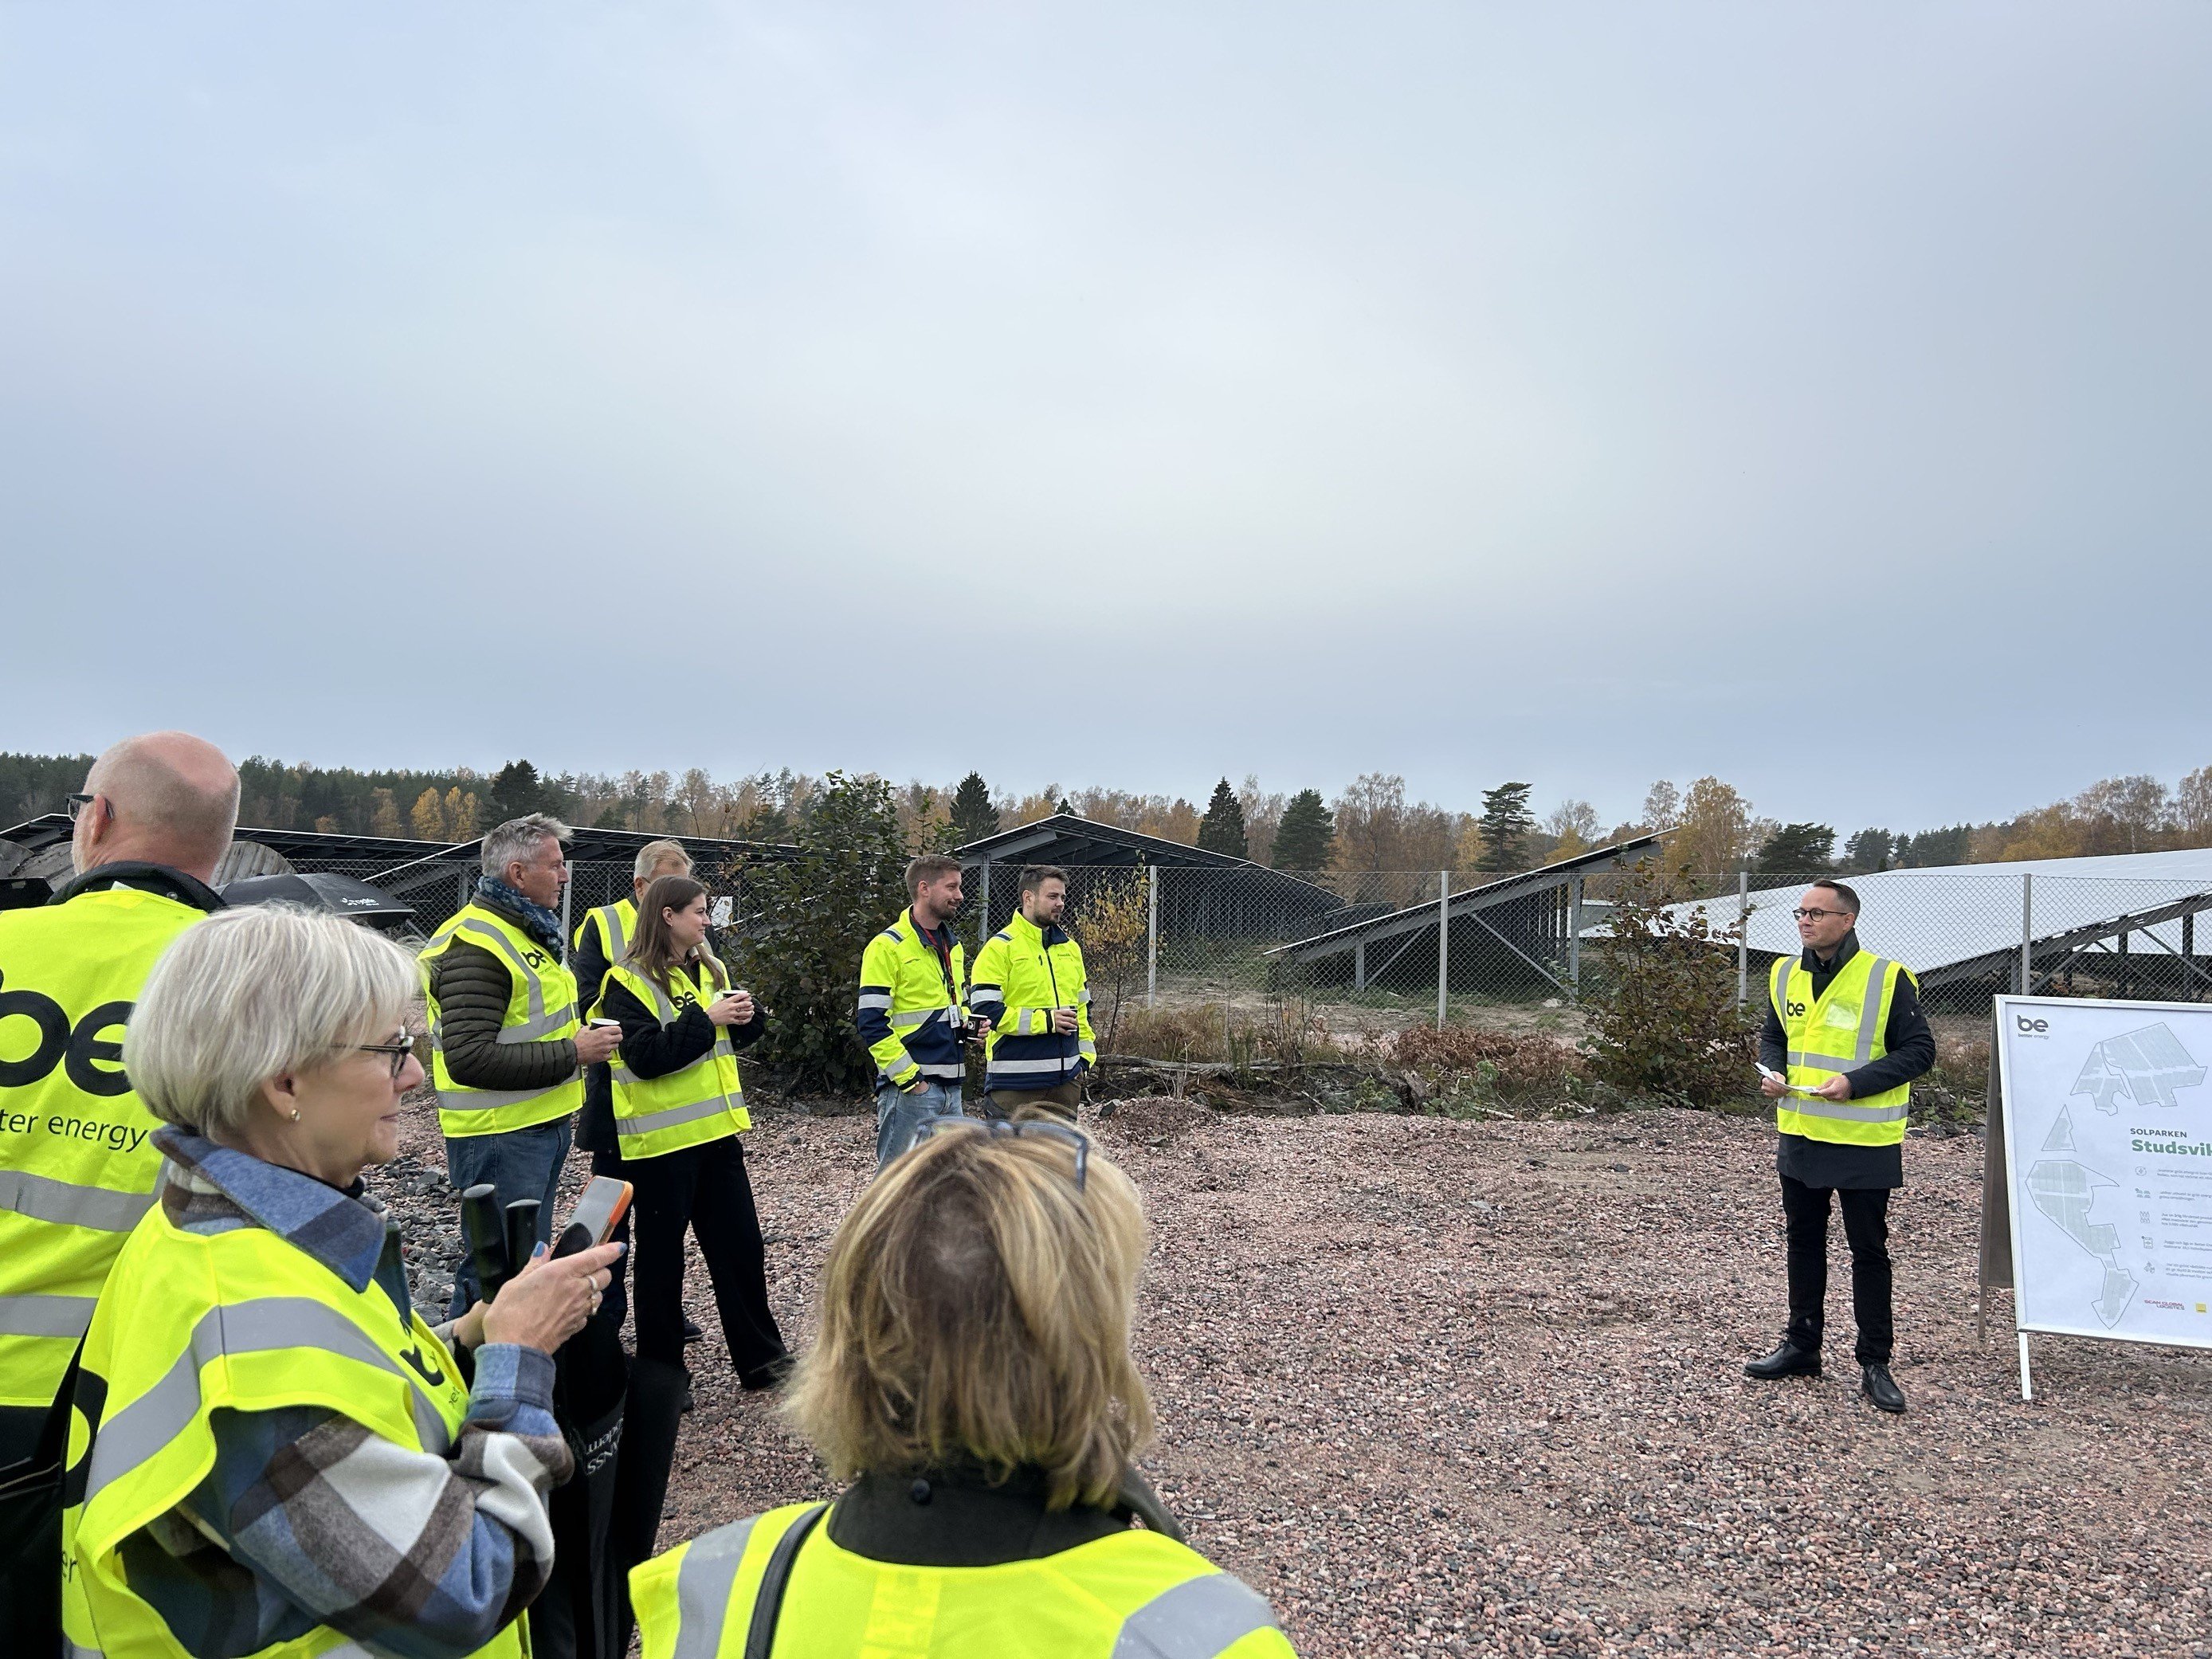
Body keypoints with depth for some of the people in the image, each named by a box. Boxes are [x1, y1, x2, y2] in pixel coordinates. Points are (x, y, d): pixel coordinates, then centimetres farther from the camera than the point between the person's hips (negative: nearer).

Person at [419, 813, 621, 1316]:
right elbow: (469, 1058, -27)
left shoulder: (529, 928, 13)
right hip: (500, 1138, -10)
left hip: (542, 1124, 10)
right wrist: (571, 1054, -24)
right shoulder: (475, 945, -20)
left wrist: (579, 1033, 10)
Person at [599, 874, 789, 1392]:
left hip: (715, 1130, 7)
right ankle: (660, 1372, 22)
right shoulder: (629, 980, -11)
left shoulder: (709, 970, 11)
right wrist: (707, 1019, -22)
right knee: (661, 1257, 6)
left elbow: (731, 1039, 19)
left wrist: (745, 1015, -3)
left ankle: (761, 1358, 24)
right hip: (661, 1137, -7)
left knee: (741, 1246, 12)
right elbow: (646, 1057, -21)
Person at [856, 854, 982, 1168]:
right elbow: (872, 1024, -15)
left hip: (950, 1086, 8)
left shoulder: (953, 947, 15)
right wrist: (909, 1078, -17)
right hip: (910, 1089, -8)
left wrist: (968, 1024, 6)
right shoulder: (888, 947, -11)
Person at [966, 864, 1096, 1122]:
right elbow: (984, 1009, -16)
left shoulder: (1070, 947, 15)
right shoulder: (1000, 947, -8)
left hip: (1066, 1076, 7)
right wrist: (1045, 1020, -17)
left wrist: (1085, 1054, 12)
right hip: (1015, 1079, -7)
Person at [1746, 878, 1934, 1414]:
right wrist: (1772, 1072, -3)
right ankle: (1801, 1345, 28)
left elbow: (1919, 1050, -11)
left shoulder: (1887, 978, -12)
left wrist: (1856, 1082, -22)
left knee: (1869, 1251, 5)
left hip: (1864, 1144, -6)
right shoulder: (1786, 974, 5)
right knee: (1804, 1241, 16)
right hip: (1800, 1136, 6)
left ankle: (1875, 1363, 16)